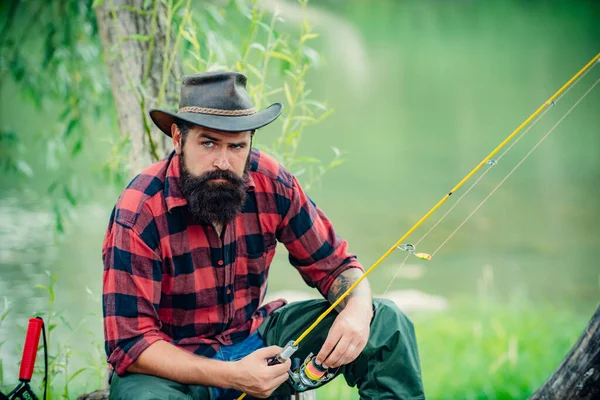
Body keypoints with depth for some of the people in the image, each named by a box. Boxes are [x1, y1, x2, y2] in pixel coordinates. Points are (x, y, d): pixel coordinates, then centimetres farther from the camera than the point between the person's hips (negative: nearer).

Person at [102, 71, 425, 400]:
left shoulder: (272, 184, -9)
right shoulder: (137, 214, -22)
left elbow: (335, 267, 2)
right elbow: (130, 344, -23)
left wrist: (357, 311, -23)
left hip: (257, 340, 5)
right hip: (174, 366, -4)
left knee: (385, 322, -10)